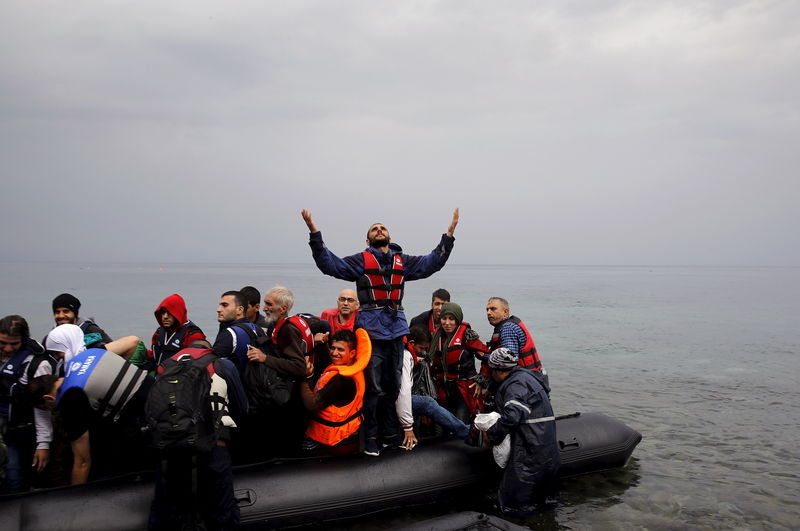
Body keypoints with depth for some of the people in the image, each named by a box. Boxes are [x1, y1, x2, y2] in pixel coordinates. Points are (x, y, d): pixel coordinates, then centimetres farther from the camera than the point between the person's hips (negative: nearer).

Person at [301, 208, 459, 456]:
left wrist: (449, 233, 12)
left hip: (396, 329, 4)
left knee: (393, 384, 12)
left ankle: (391, 433, 23)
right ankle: (370, 437, 7)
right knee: (373, 386, -4)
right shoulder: (361, 260, 4)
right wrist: (314, 232, -13)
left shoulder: (402, 262, 16)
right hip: (371, 329, -4)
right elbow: (330, 264, -5)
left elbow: (433, 261, 17)